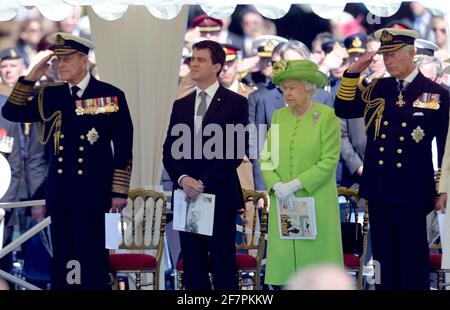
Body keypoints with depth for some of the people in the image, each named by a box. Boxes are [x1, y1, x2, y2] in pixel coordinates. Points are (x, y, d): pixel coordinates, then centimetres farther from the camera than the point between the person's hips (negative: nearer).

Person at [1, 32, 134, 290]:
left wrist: (119, 192, -5)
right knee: (62, 260, 6)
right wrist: (31, 78, -3)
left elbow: (124, 148, -1)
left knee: (93, 259, -2)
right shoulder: (50, 95, 10)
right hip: (61, 192, 4)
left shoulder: (111, 95, -1)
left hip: (94, 192, -4)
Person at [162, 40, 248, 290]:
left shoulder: (235, 103, -1)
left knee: (224, 267, -3)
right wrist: (183, 179, -9)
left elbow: (236, 151, -8)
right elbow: (169, 151, 10)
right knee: (193, 267, 5)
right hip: (187, 196, 5)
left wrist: (204, 182, -13)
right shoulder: (181, 106, 15)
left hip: (220, 196, -5)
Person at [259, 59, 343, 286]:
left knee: (316, 259, -3)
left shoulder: (327, 116, -6)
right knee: (283, 261, 0)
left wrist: (295, 185, -16)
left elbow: (329, 161, -11)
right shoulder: (279, 116, 9)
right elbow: (265, 157, 8)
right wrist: (275, 185, -10)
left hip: (316, 203, -4)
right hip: (282, 205, 4)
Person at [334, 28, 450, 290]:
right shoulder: (377, 89, 9)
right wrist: (354, 72, -3)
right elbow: (343, 110, 6)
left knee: (413, 258, 1)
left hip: (413, 192, -4)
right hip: (379, 190, 4)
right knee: (384, 258, 9)